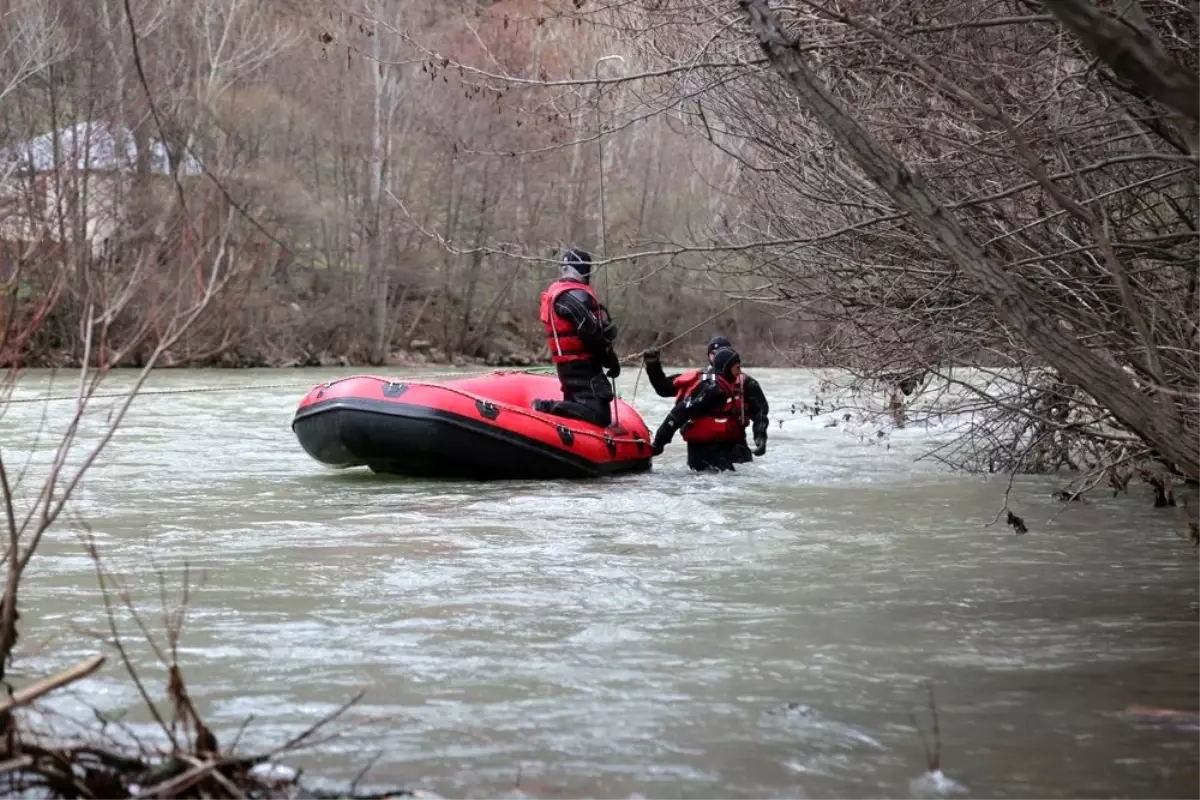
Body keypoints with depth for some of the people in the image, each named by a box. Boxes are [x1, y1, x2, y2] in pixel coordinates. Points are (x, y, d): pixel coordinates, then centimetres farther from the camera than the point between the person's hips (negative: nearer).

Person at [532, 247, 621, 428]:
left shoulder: (555, 292, 17)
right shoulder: (576, 295, -15)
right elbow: (591, 334, -18)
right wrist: (611, 359, -6)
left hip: (568, 364, 10)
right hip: (582, 365, -10)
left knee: (578, 406, 22)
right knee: (598, 415, -18)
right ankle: (545, 410, -20)